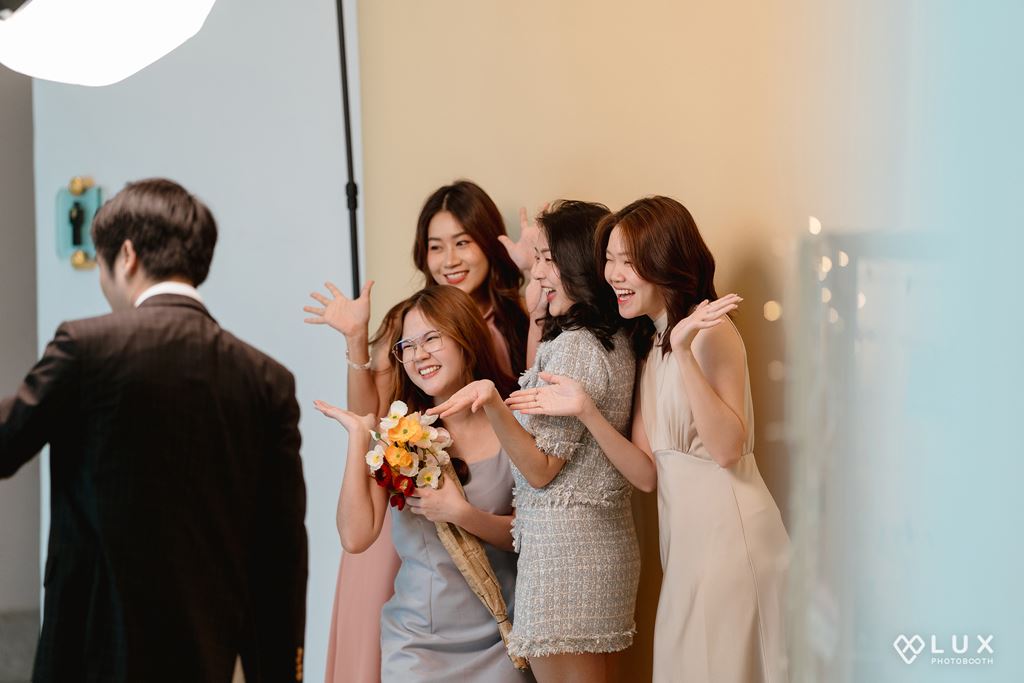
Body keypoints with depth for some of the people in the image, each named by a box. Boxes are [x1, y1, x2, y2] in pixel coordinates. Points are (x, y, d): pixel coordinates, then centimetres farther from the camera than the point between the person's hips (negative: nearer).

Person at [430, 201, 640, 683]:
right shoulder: (615, 343, 11)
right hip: (602, 536, 10)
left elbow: (541, 469, -16)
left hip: (563, 543, -10)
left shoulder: (575, 347, -16)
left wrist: (492, 403, -28)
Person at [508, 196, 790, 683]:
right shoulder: (648, 346, 14)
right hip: (685, 534, 8)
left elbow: (727, 449, -22)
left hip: (727, 528, -8)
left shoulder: (710, 329, -11)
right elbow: (648, 474, 5)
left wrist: (684, 351, -27)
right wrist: (585, 410, -7)